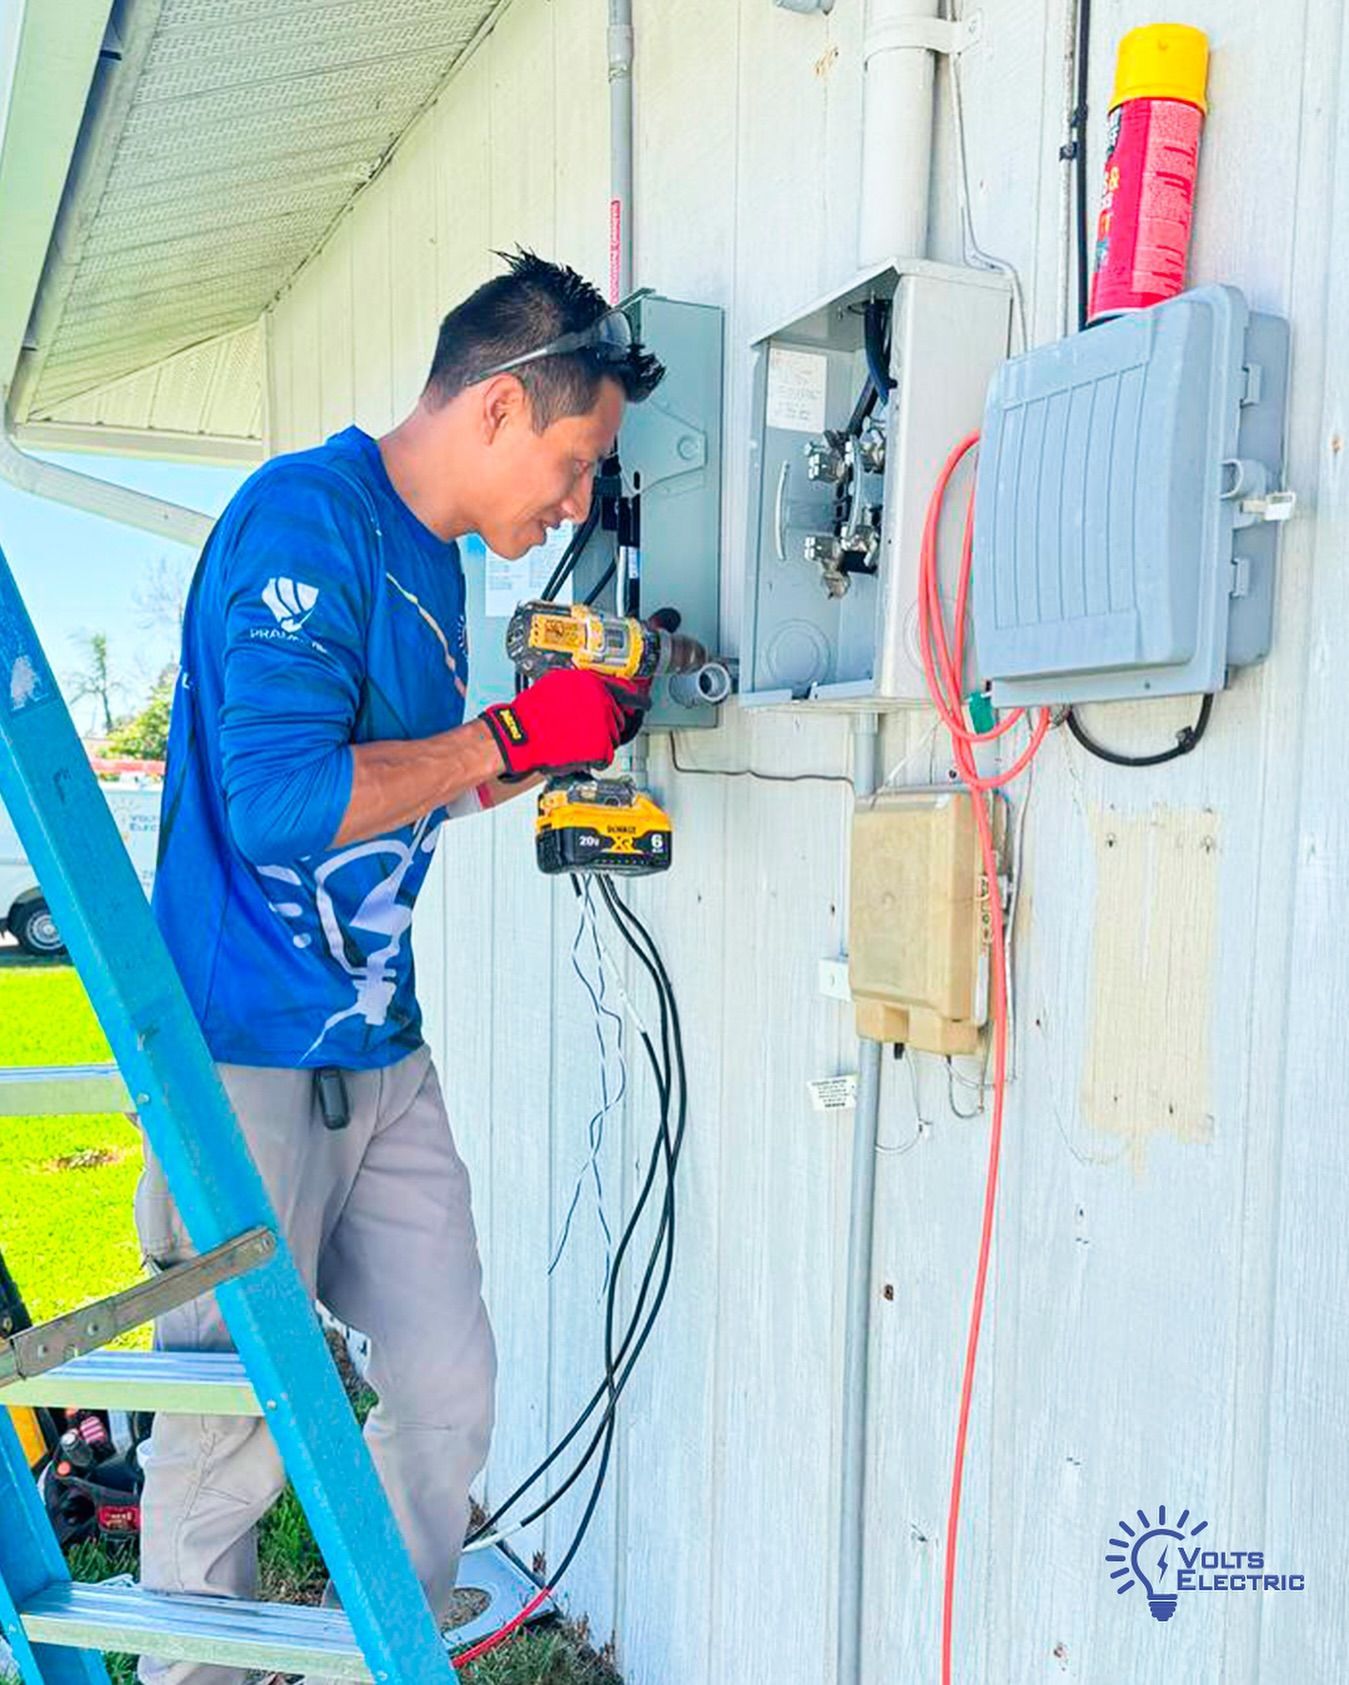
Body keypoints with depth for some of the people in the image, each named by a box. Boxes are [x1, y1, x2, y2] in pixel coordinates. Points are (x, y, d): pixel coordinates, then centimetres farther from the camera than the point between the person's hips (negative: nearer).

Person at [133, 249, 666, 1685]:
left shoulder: (431, 553, 14)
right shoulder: (304, 515, -14)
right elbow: (277, 801, -24)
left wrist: (532, 751, 7)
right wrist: (507, 735, -16)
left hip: (382, 1057, 9)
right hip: (248, 1064, -8)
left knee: (450, 1392, 11)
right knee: (230, 1444, 4)